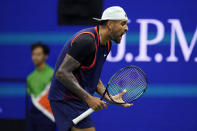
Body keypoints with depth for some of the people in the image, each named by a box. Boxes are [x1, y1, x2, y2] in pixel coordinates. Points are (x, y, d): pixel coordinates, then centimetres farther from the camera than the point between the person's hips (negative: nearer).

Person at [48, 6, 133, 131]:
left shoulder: (106, 44, 10)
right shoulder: (86, 40, -21)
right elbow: (62, 73, -25)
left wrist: (110, 97, 3)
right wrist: (89, 98, -24)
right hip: (67, 99, -10)